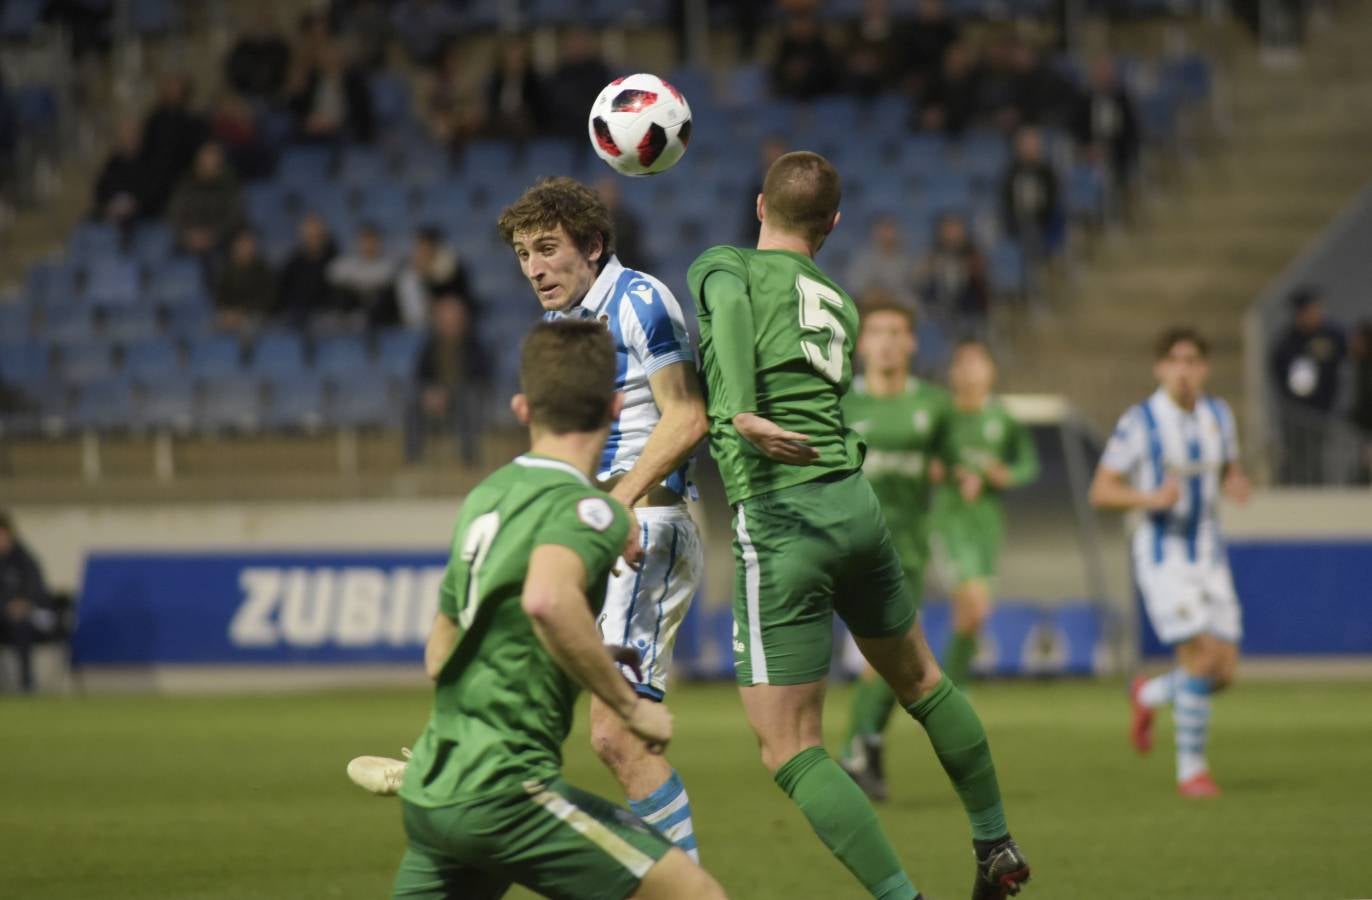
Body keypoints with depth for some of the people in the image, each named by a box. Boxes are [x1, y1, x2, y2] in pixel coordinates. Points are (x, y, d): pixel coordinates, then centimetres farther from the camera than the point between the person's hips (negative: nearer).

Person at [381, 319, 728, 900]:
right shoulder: (585, 508, -10)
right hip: (502, 787, -8)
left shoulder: (483, 498, 15)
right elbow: (547, 599, -33)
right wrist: (629, 706, -22)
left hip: (428, 788, 8)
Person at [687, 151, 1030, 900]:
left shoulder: (723, 265, 3)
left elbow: (729, 305, -22)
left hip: (779, 521, -6)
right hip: (855, 502, 6)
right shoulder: (838, 306, 18)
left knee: (789, 752, -1)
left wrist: (740, 411, -36)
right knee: (918, 678, 29)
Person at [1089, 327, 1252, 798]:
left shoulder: (1218, 415, 6)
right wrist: (1151, 498, -26)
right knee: (1201, 657, -18)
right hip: (1161, 556, -6)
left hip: (1209, 555, 6)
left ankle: (1150, 695, 30)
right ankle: (1191, 768, -3)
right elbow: (1101, 492, -8)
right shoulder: (1139, 422, -10)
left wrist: (1236, 484, -3)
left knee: (1224, 671, 0)